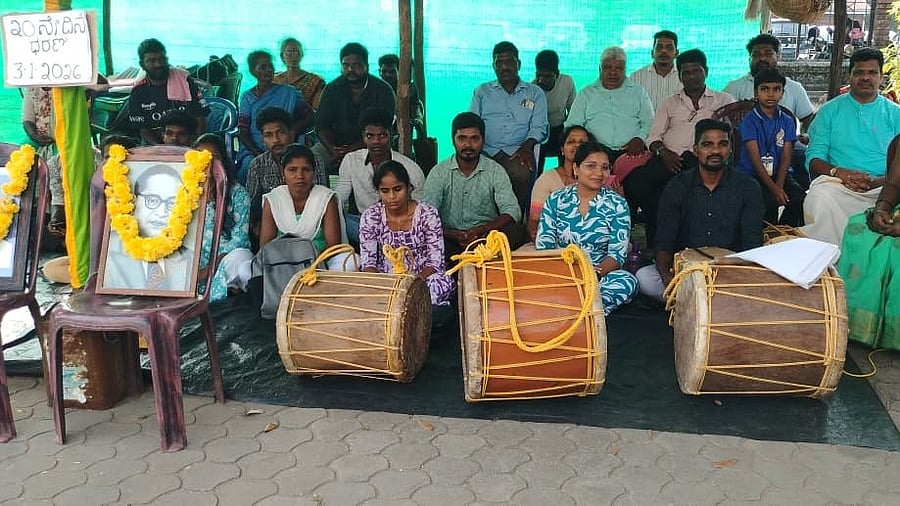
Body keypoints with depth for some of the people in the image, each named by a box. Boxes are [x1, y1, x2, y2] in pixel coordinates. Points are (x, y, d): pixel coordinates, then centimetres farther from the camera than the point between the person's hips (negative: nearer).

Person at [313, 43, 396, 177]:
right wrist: (334, 150, -20)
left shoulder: (383, 90, -3)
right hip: (335, 144, 3)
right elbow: (322, 126, 1)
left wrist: (352, 149, -23)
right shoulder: (331, 89, 7)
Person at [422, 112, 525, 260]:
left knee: (518, 231, -29)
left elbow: (512, 212, -8)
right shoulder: (439, 173, 3)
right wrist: (453, 235, -25)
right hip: (451, 239, -1)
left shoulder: (496, 171, 4)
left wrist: (482, 229, -27)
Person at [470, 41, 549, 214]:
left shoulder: (535, 93, 18)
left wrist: (527, 146, -12)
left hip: (517, 153, -1)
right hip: (486, 152, 1)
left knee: (522, 174, -36)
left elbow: (539, 127, 8)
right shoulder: (482, 92, 22)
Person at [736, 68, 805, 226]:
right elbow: (755, 158, -10)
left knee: (799, 198, -25)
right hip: (752, 174, -3)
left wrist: (779, 186, -15)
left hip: (780, 173, 4)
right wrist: (773, 189, -20)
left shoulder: (787, 121, 10)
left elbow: (786, 157, 2)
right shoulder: (749, 121, -2)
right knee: (769, 201, -31)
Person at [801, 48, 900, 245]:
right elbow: (814, 159, 7)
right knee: (819, 198, -34)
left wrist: (878, 182, -14)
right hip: (837, 184, -1)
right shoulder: (830, 110, 14)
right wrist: (839, 172, -13)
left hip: (882, 187, 1)